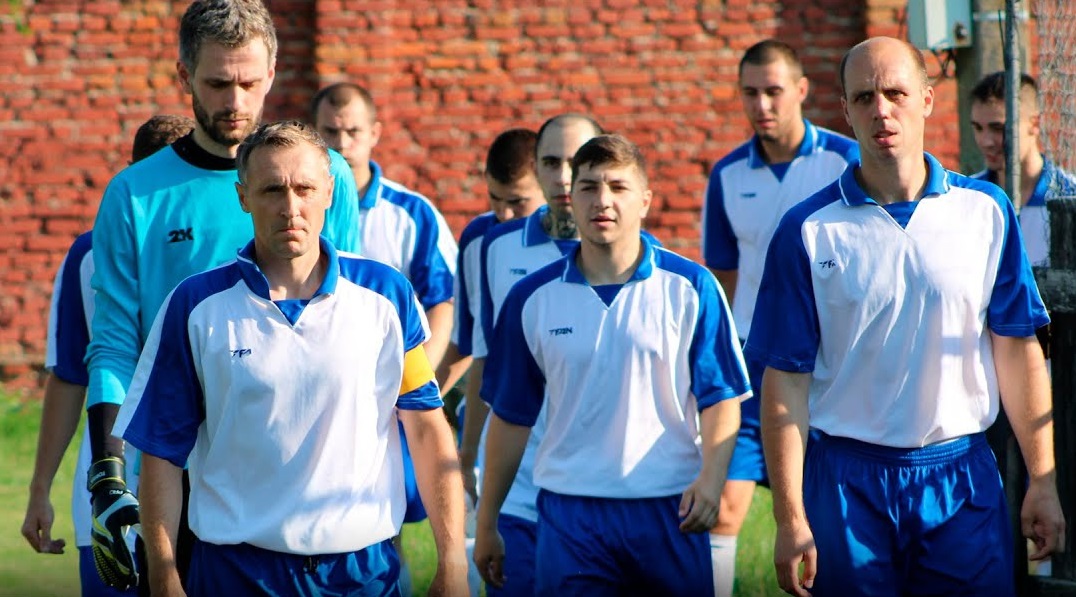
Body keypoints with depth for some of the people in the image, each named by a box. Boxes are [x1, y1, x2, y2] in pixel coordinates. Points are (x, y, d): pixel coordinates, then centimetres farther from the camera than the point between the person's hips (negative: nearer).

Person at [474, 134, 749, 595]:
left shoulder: (691, 288, 0)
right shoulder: (532, 298, 4)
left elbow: (721, 398, 1)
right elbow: (510, 416, 10)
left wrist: (710, 478, -16)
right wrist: (486, 524, 11)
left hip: (671, 510, -1)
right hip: (570, 512, 1)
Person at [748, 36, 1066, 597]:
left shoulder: (985, 211, 3)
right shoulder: (807, 231, -2)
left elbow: (1017, 350, 6)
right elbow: (786, 381, -4)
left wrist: (1043, 482, 3)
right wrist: (790, 519, -9)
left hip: (962, 474, 1)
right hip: (847, 482, -1)